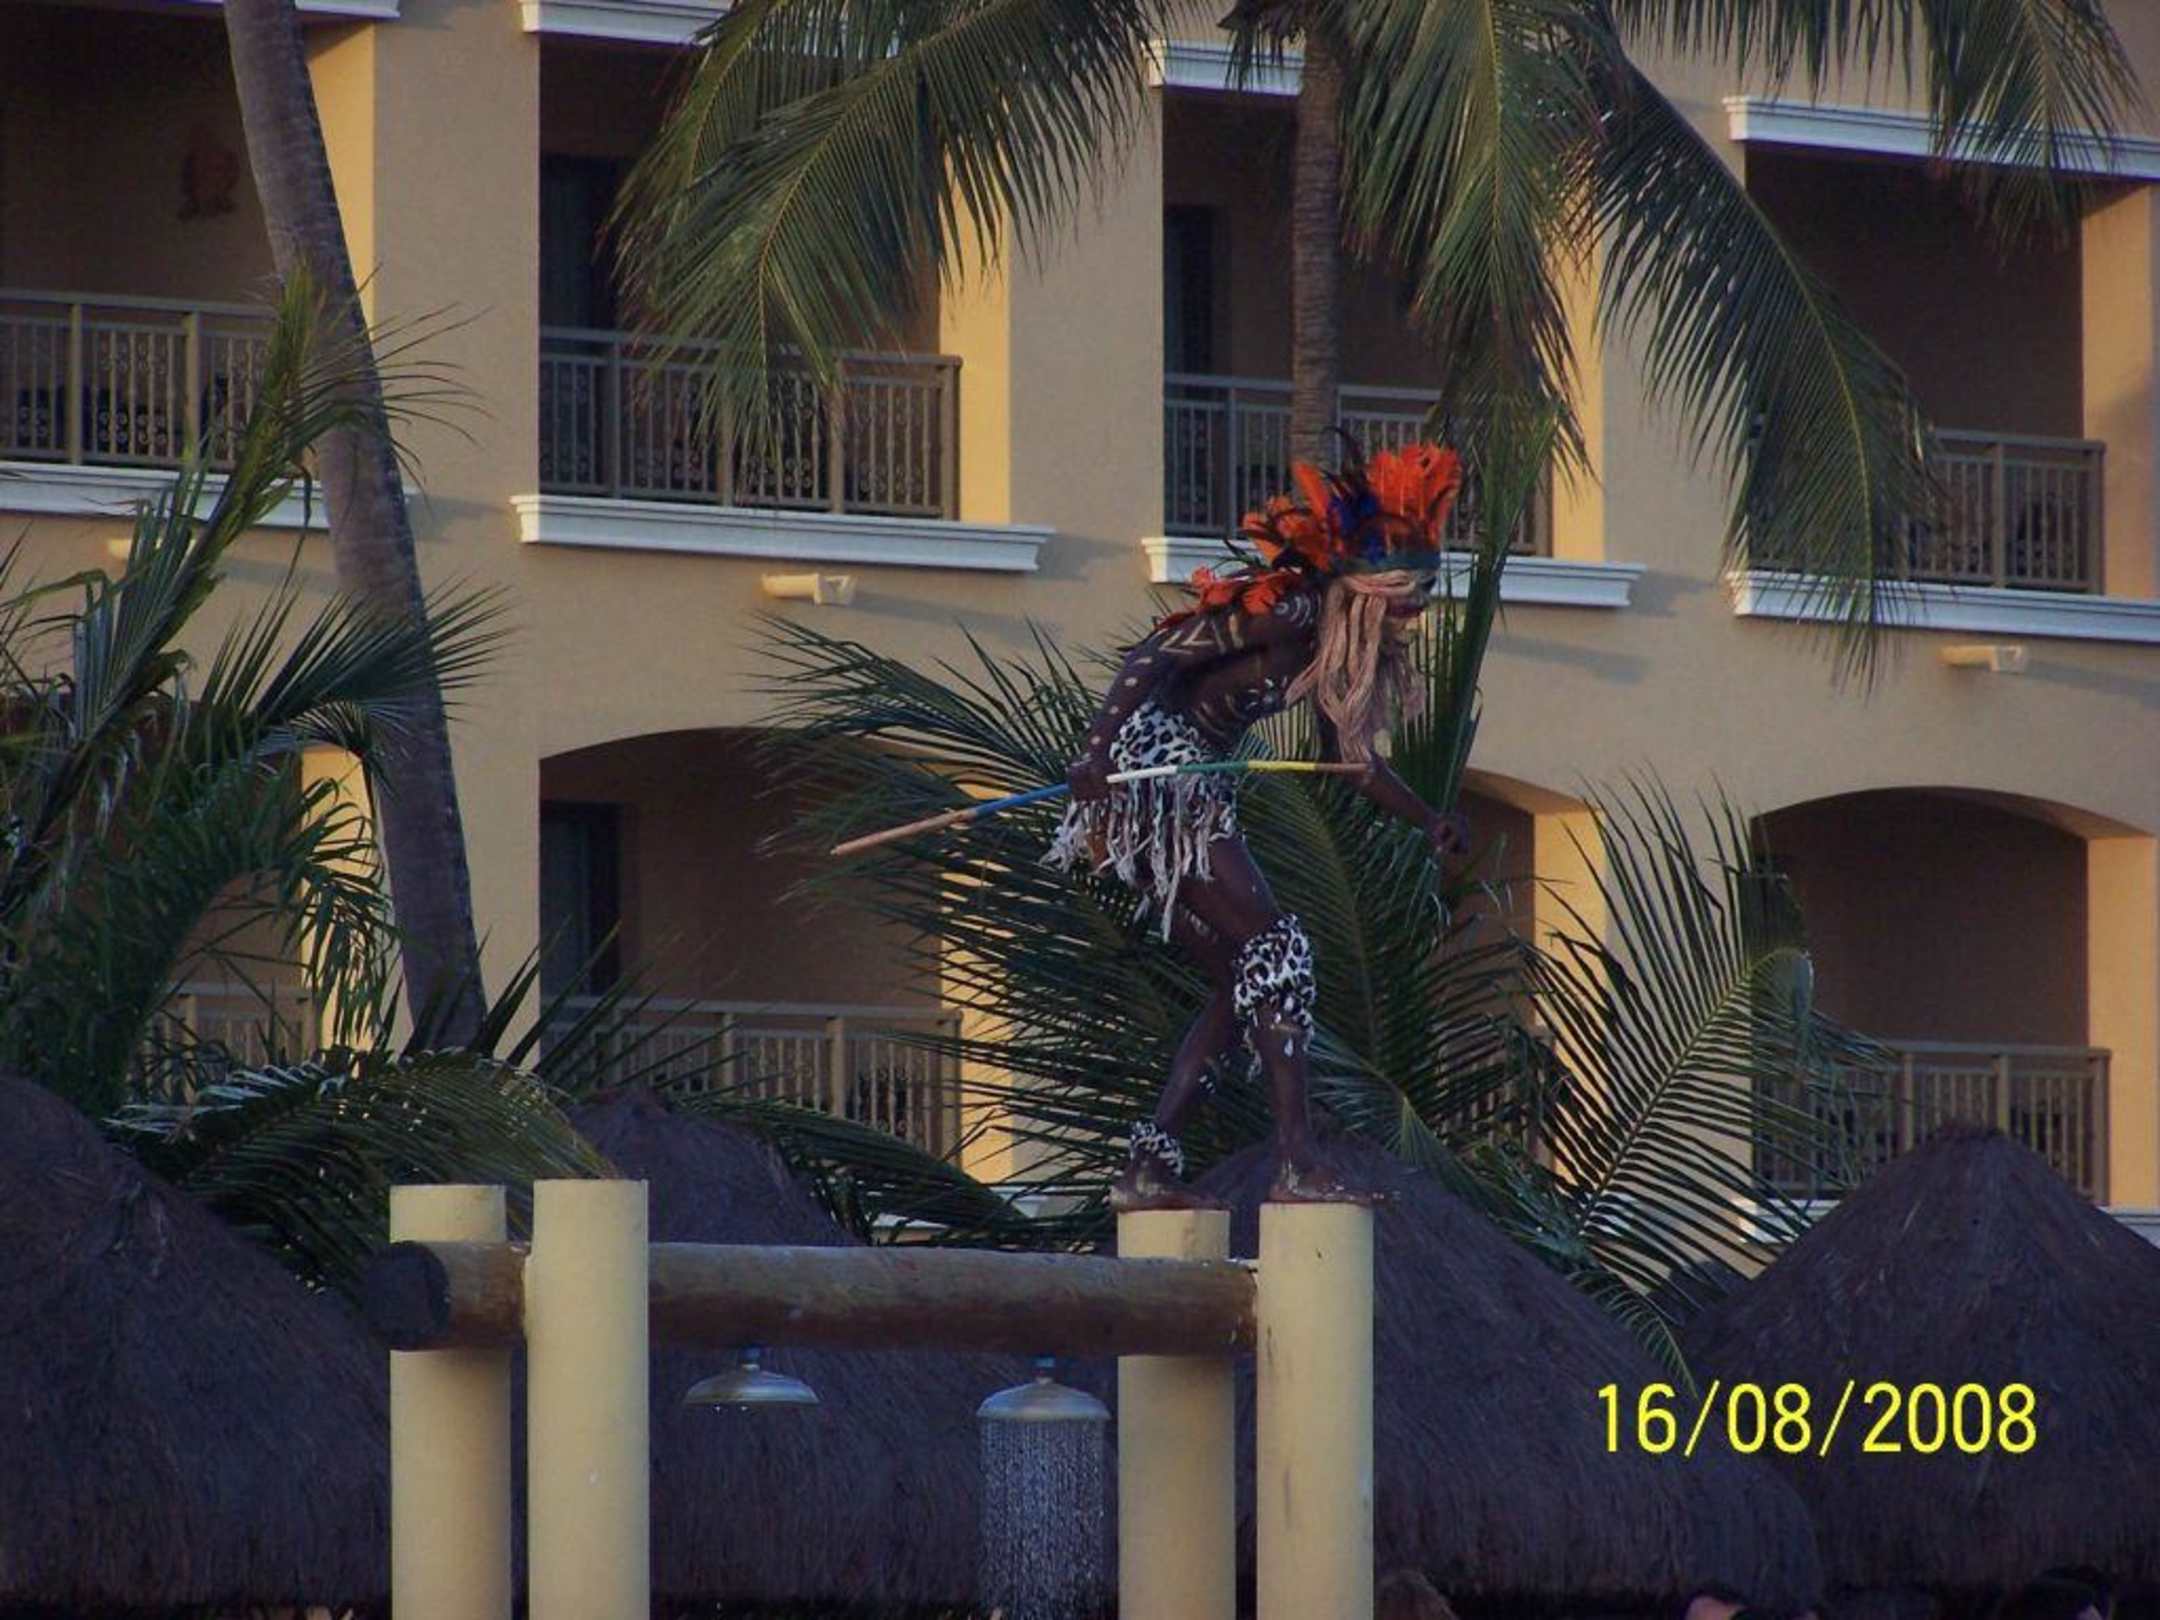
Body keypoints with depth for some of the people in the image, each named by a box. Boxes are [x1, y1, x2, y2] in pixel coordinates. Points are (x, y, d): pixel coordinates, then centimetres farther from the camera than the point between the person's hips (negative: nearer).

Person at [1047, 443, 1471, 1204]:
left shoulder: (1345, 643, 14)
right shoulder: (1289, 610, -15)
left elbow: (1347, 753, 29)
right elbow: (1156, 657, -21)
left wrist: (1427, 819, 24)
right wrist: (1098, 749, -31)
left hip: (1191, 792, 10)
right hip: (1152, 767, -10)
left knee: (1241, 985, 8)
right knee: (1275, 946, -15)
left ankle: (1149, 1168, 6)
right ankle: (1296, 1161, -21)